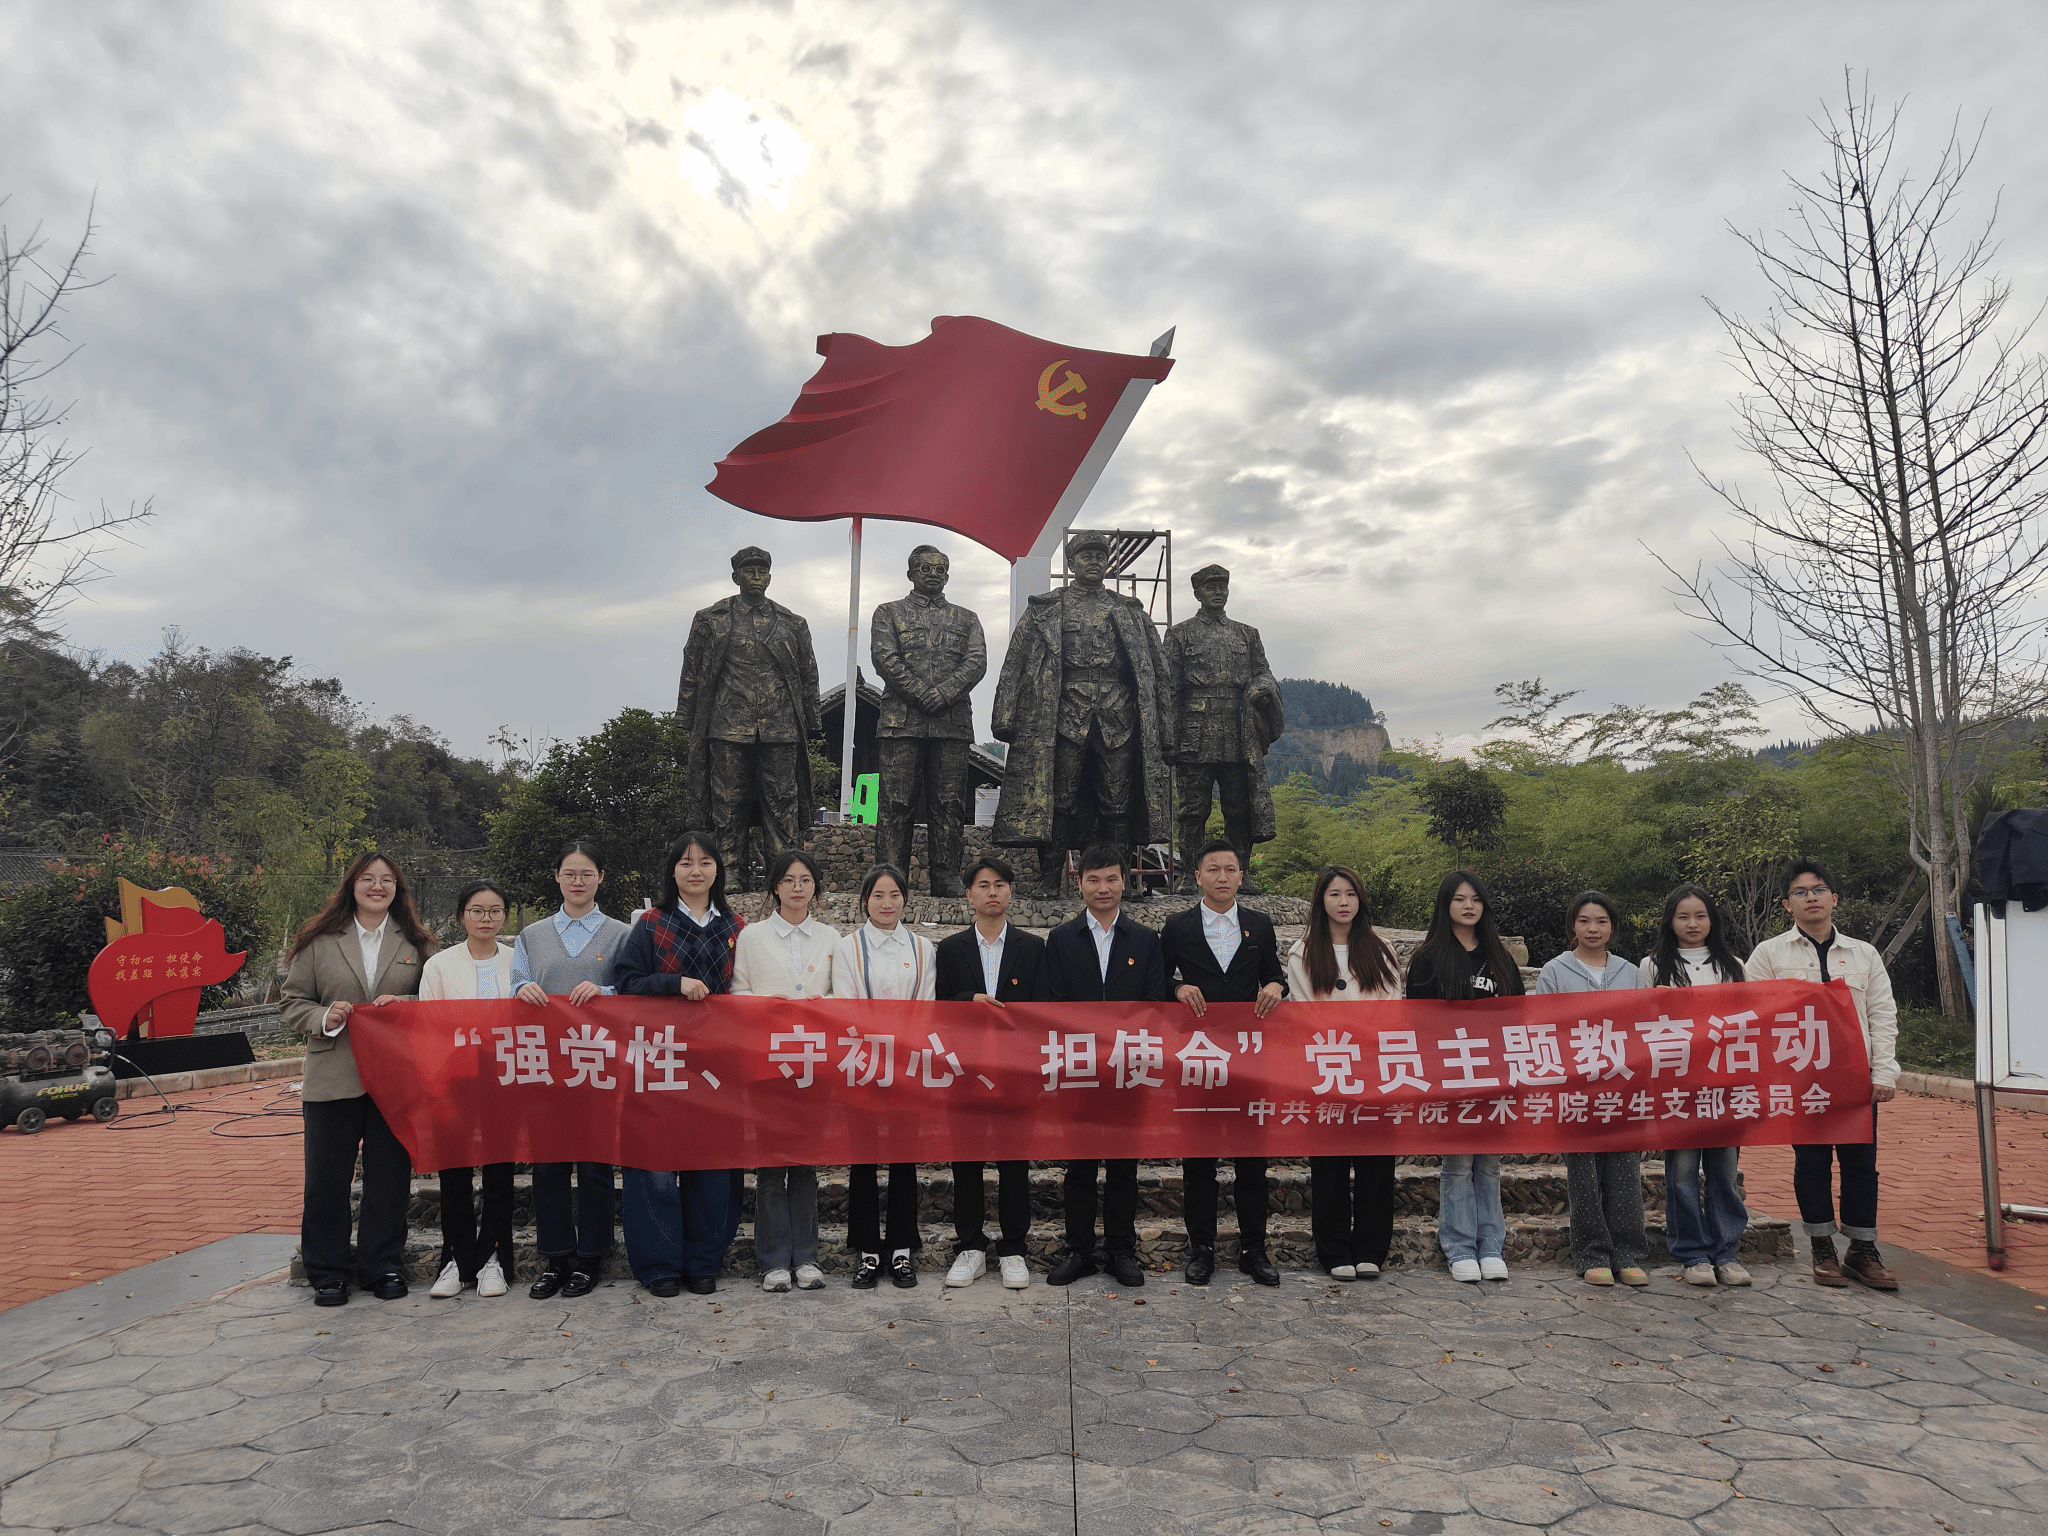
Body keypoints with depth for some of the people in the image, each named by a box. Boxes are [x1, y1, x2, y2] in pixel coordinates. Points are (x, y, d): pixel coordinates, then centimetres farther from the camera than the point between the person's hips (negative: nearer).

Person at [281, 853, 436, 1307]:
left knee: (390, 1176, 7)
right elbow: (293, 1001, 6)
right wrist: (324, 1019, -12)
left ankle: (383, 1267, 22)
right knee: (327, 1178, 6)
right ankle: (326, 1273, 21)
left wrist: (405, 1005, -11)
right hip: (334, 1077, 0)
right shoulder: (319, 941, 4)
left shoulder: (415, 943, 7)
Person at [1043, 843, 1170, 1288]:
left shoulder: (1146, 940, 6)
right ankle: (1079, 1250, 18)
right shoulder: (1061, 939, 5)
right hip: (1077, 1068, 0)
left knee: (1124, 1162, 7)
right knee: (1079, 1164, 6)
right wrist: (1081, 1051, -9)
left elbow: (1155, 1006, 1)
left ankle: (1121, 1251, 18)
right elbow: (1055, 1005, 1)